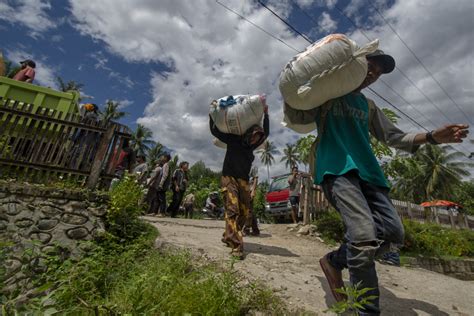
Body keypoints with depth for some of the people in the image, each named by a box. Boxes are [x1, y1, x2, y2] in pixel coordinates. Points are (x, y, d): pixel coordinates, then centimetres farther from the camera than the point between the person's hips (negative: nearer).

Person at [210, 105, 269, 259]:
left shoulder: (251, 147, 15)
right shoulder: (234, 140, 1)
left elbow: (266, 133, 23)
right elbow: (215, 130, 5)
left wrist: (266, 115, 20)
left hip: (243, 181, 6)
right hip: (229, 178, -6)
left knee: (244, 212, 0)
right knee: (232, 209, -19)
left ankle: (228, 237, 16)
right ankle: (236, 245, -24)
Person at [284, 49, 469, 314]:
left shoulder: (369, 106, 28)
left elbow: (394, 137, 24)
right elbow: (298, 117, 4)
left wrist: (432, 137, 10)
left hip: (367, 172, 7)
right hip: (336, 169, -7)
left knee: (393, 232, -5)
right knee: (364, 234, -24)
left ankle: (334, 261, 12)